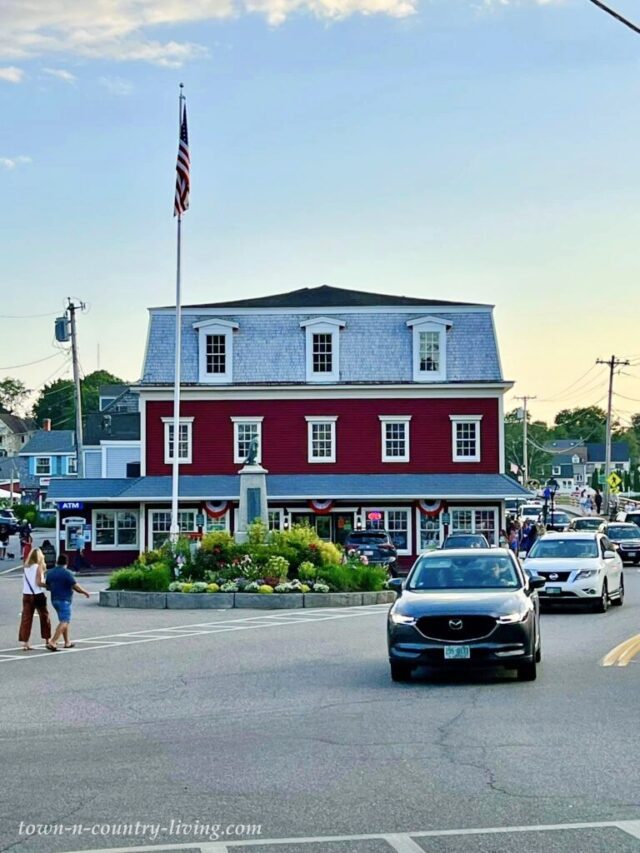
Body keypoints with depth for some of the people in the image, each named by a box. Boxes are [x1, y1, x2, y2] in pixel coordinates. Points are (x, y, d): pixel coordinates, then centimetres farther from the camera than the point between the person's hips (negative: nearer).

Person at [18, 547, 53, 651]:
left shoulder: (25, 567, 6)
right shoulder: (38, 567, -9)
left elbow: (26, 581, 8)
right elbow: (39, 583, -16)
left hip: (26, 595, 4)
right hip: (37, 595, -4)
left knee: (26, 618, 4)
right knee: (44, 617, 10)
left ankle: (25, 642, -1)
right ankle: (47, 641, 15)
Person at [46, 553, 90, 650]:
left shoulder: (50, 572, 7)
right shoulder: (67, 573, -14)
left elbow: (47, 587, 16)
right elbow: (76, 587, -16)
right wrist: (85, 592, 0)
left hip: (54, 599, 8)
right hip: (64, 600, -8)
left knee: (65, 621, 19)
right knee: (64, 621, -9)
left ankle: (67, 642, 22)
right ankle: (53, 642, -20)